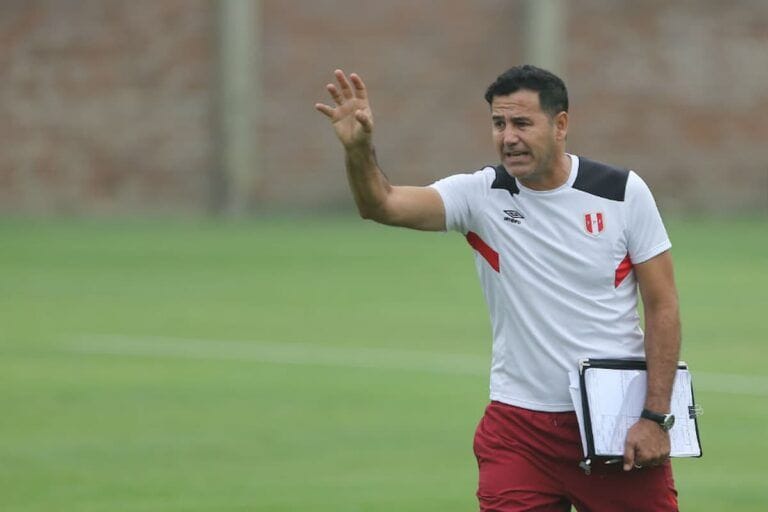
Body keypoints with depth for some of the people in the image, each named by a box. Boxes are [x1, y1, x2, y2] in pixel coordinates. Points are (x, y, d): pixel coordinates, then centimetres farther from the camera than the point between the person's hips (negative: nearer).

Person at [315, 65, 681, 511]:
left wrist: (655, 418, -8)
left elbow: (663, 306, -2)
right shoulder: (481, 195, -3)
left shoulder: (622, 192, -4)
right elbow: (383, 204, -17)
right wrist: (358, 150, -38)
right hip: (519, 423, 1)